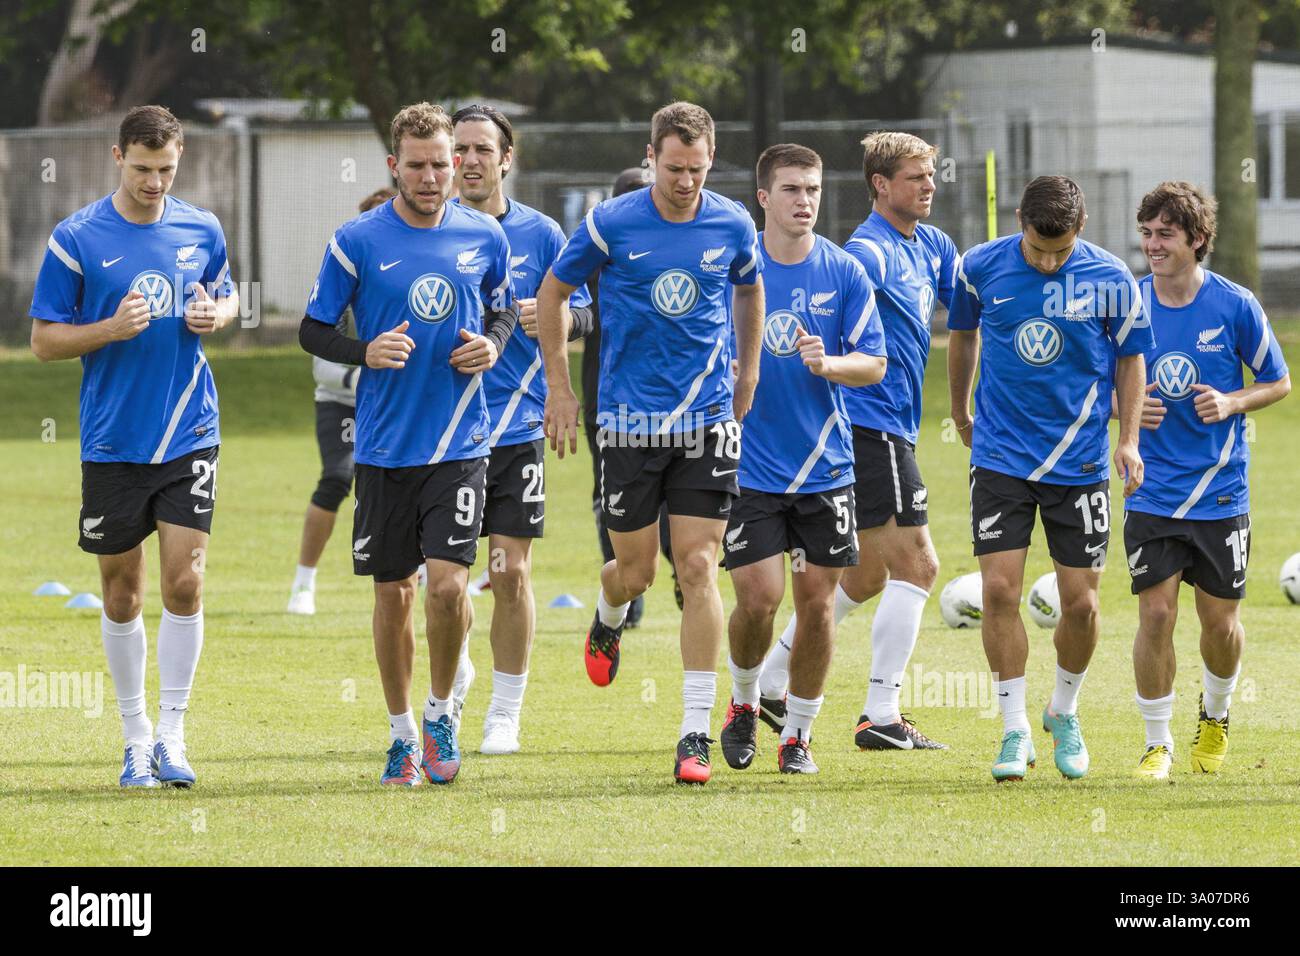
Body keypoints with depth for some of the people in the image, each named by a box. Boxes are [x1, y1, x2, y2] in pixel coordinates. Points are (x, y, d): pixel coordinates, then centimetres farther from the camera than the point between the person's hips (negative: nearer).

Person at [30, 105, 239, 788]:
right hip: (112, 443, -1)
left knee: (184, 581, -9)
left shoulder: (201, 231, 4)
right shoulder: (76, 239, -5)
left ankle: (170, 736, -1)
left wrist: (215, 315, -3)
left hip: (189, 437, 1)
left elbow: (228, 297, 21)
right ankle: (135, 738, 19)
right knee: (122, 596, 6)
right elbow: (44, 341, -2)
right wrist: (110, 329, -18)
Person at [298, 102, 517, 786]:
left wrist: (493, 346, -3)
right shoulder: (357, 241, -4)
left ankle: (440, 713, 10)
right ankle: (402, 735, 23)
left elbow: (504, 311, 19)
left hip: (460, 444, 0)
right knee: (393, 595, 7)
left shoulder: (485, 237, 3)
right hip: (384, 446, 0)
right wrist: (365, 352, -17)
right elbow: (312, 331, 2)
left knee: (448, 586, -13)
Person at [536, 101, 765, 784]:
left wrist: (748, 375, 22)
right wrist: (559, 388, 4)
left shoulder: (732, 226, -1)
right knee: (636, 569, 6)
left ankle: (696, 732, -7)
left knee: (698, 566, -8)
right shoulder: (610, 225, -8)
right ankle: (607, 620, 46)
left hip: (706, 420, 1)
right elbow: (552, 293, 6)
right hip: (628, 421, -1)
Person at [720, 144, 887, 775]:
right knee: (758, 599, -9)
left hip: (825, 467, 2)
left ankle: (798, 733, 16)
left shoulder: (846, 273, 0)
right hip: (750, 466, -2)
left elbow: (875, 364, -1)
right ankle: (743, 704, 19)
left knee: (817, 604, 2)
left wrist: (828, 364, -19)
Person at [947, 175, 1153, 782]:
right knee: (999, 590, -9)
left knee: (1080, 602, 1)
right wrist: (961, 413, 23)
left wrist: (1128, 440, -2)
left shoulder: (1111, 281, -8)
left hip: (1080, 463, 0)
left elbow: (1130, 358, 6)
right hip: (1000, 455, 0)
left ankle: (1064, 713, 27)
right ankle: (1015, 731, 3)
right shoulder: (979, 268, -6)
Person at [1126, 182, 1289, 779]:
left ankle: (1214, 717, 36)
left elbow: (1278, 383, 4)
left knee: (1220, 622, 7)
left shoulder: (1234, 305, -6)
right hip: (1152, 496, 1)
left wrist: (1232, 403, -14)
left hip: (1221, 493, 0)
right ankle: (1158, 744, 7)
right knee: (1155, 614, -8)